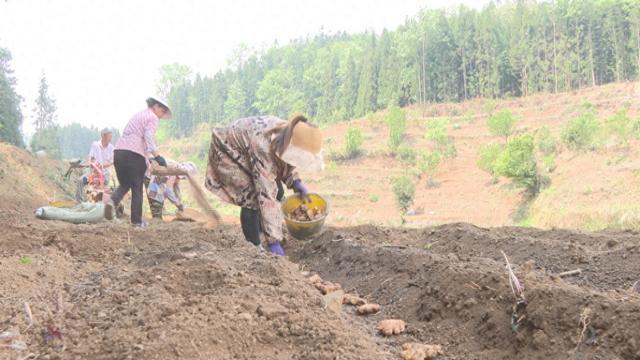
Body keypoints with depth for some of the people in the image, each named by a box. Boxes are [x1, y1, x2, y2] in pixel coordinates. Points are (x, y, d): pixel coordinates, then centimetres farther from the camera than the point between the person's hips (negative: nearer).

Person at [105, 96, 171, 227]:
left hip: (119, 151, 7)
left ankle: (112, 201, -10)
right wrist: (157, 156, -20)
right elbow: (149, 137, -15)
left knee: (124, 184, 18)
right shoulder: (153, 118, 1)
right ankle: (137, 221, 9)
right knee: (137, 188, 4)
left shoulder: (138, 115, 27)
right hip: (134, 154, -7)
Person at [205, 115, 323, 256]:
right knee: (253, 198, -20)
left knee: (277, 192, 1)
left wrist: (295, 182, -16)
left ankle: (260, 234, 17)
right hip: (228, 151, -8)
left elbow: (286, 163, 3)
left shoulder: (288, 136, -20)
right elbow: (266, 196, -42)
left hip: (247, 151, 8)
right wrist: (273, 241, -42)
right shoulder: (264, 149, -42)